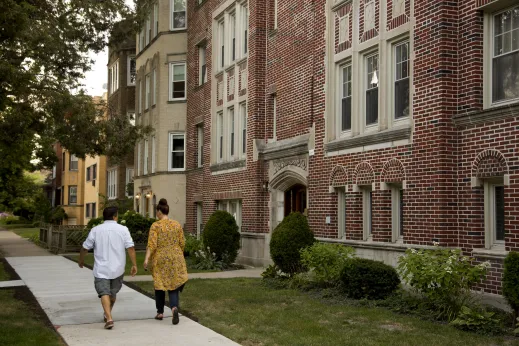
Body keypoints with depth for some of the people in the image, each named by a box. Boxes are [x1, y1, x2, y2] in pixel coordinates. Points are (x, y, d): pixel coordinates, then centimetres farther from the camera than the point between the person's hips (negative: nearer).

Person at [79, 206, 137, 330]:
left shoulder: (96, 230, -1)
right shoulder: (123, 229, -3)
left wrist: (81, 260, 22)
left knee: (104, 293, -3)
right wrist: (134, 265, -5)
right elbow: (131, 248, -10)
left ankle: (109, 318, -20)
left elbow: (85, 248, 5)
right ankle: (107, 314, 36)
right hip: (118, 269, 1)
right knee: (113, 292, 20)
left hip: (101, 269, -1)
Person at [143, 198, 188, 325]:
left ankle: (160, 312, 21)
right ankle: (174, 307, -20)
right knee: (174, 285, 4)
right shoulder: (177, 224, 2)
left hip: (160, 259, -2)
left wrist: (147, 259, -16)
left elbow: (152, 244, -16)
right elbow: (182, 243, 5)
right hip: (175, 259, 2)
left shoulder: (155, 226, -8)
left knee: (160, 285, 13)